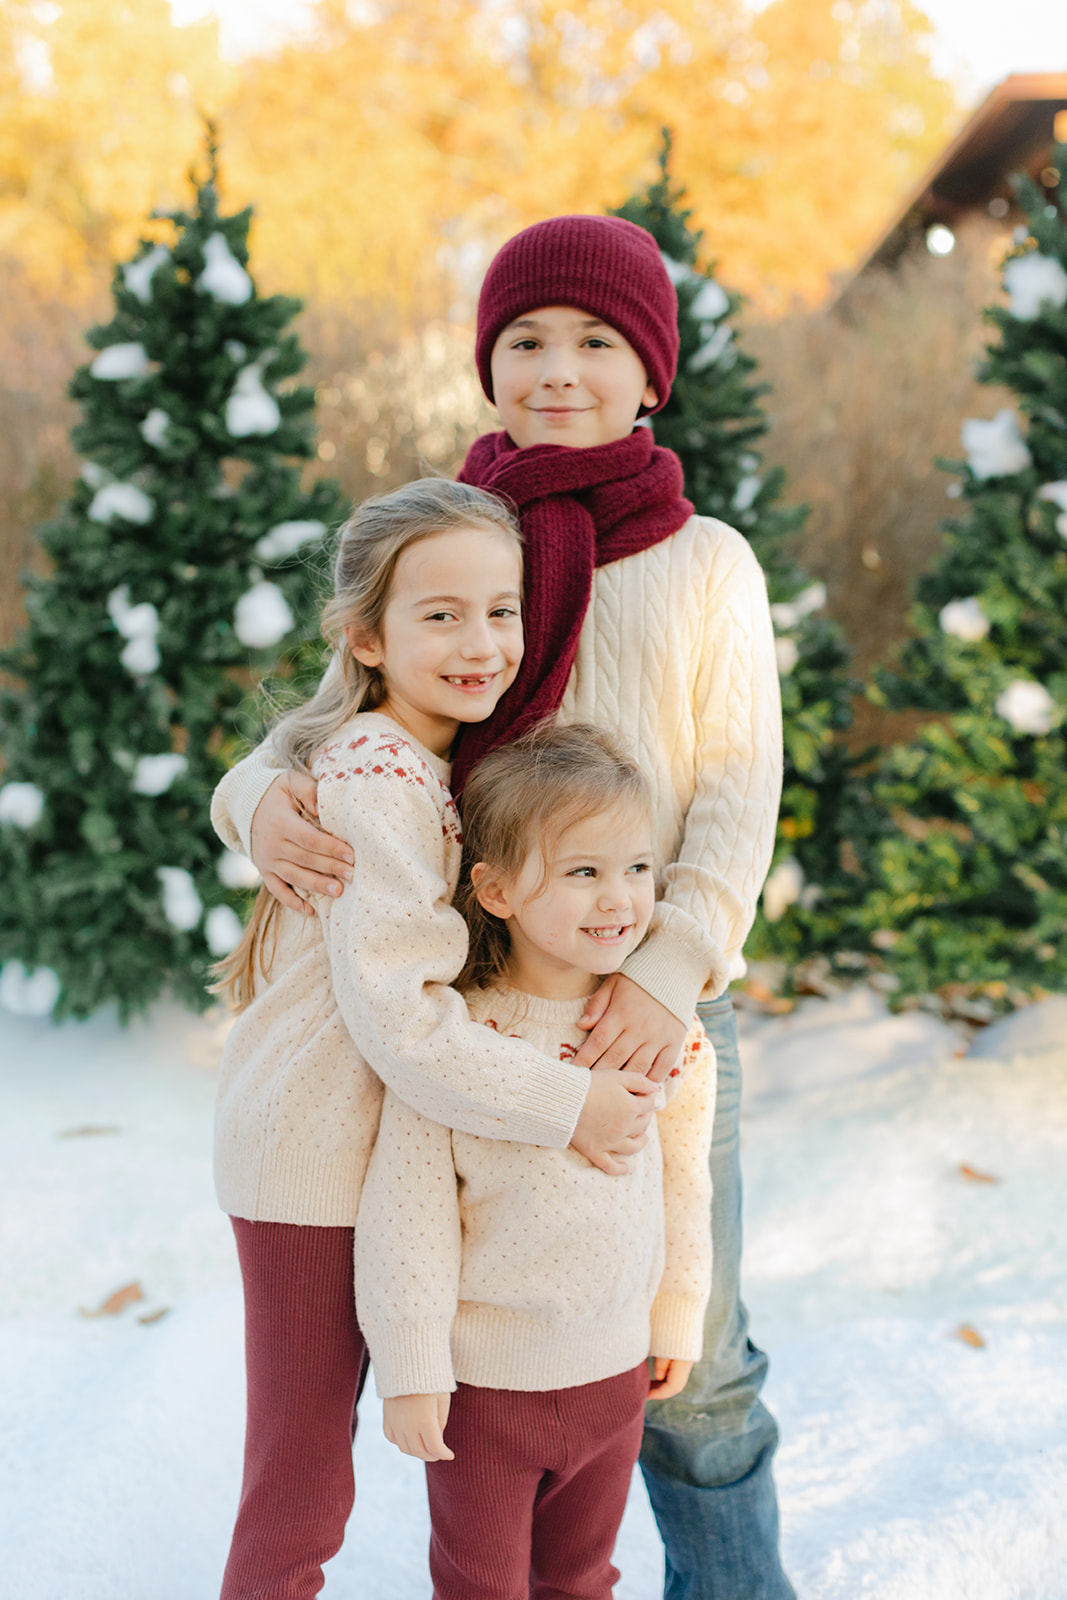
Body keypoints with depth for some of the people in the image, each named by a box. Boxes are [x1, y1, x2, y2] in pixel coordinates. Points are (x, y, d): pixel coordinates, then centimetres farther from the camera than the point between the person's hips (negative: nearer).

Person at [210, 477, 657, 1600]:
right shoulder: (384, 783, -22)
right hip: (316, 1162, -9)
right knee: (301, 1483, 5)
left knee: (307, 1466, 21)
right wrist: (568, 1107, -20)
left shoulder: (399, 759, 8)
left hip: (353, 1148, 9)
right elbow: (396, 1013, -26)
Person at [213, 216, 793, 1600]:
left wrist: (675, 964, -19)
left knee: (687, 1358, 8)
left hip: (658, 1009, -1)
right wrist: (267, 805, -21)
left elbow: (739, 792, -3)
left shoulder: (705, 562, 4)